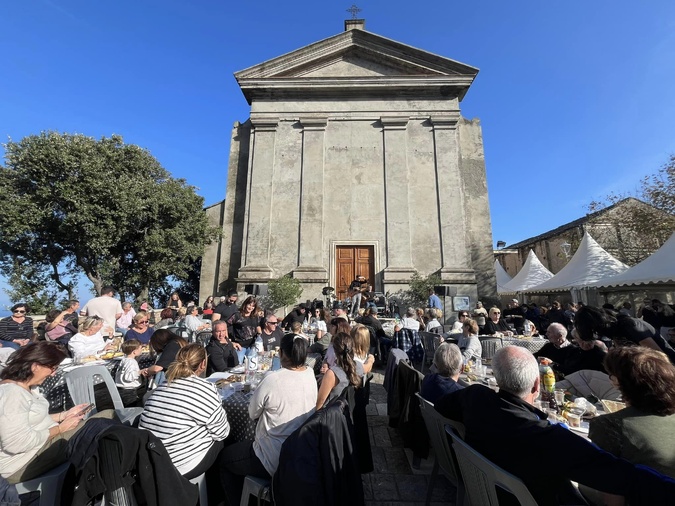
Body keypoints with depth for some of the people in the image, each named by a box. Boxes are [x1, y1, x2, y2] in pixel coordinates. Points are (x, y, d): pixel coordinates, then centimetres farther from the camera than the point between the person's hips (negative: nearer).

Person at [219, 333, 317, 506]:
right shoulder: (311, 375, -8)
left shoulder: (272, 379, -28)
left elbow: (253, 414, -10)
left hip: (276, 461, -7)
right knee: (245, 446, 32)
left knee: (225, 456, 20)